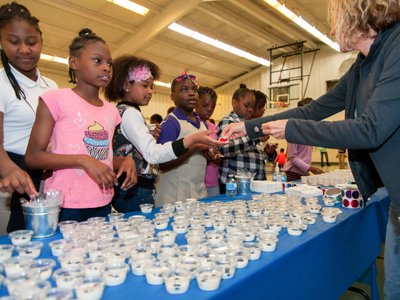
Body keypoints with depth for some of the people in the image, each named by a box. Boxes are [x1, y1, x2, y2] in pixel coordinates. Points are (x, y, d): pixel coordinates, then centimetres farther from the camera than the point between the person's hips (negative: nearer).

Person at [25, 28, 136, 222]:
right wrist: (83, 160, -23)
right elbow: (33, 156, -10)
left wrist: (126, 161, -5)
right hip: (67, 206, -5)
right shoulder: (56, 99, -7)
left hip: (103, 203, 6)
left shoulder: (111, 110, 9)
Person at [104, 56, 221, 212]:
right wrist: (194, 139, -35)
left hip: (128, 189, 10)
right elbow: (152, 154, -29)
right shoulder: (130, 113, -15)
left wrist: (150, 136, 11)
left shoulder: (122, 112, 15)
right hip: (135, 190, -10)